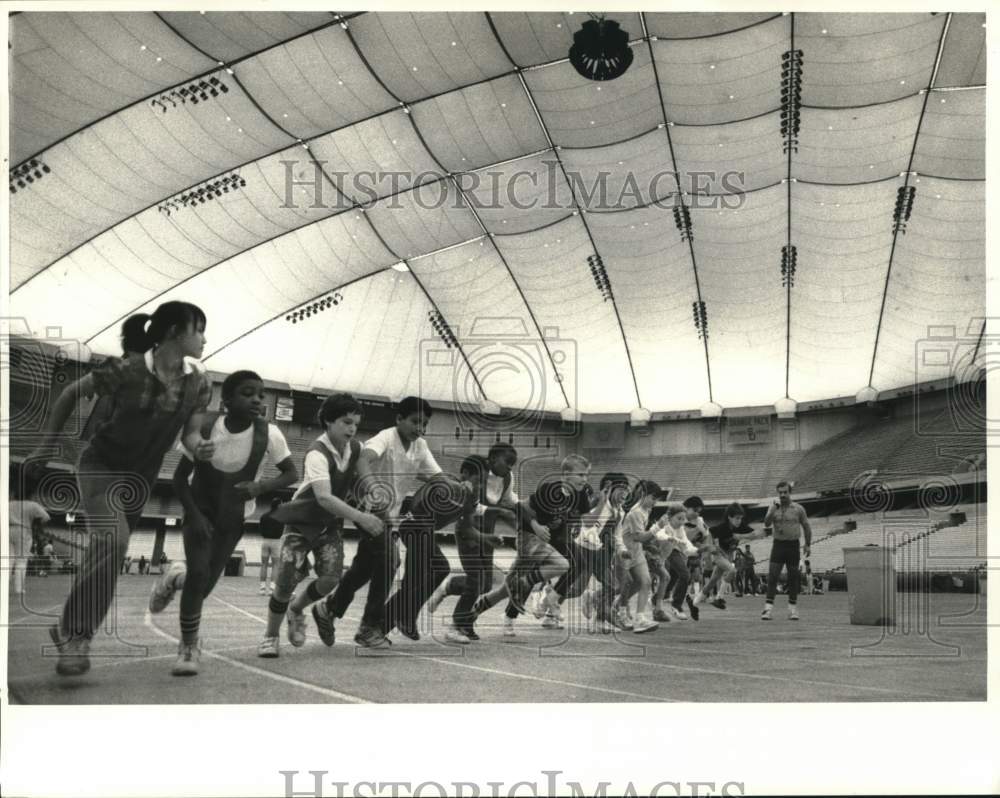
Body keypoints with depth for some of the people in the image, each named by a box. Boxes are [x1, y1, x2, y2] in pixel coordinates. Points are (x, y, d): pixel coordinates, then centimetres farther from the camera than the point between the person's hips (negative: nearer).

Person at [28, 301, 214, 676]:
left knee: (106, 550, 16)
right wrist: (46, 446, -4)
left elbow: (190, 432, -4)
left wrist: (199, 447, -29)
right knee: (112, 541, -26)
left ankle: (69, 627, 36)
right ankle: (76, 635, -13)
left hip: (143, 474, 5)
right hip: (101, 465, -5)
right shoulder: (127, 371, -24)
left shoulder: (199, 383, -11)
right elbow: (70, 394, -10)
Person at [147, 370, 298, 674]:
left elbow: (291, 474, -12)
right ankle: (189, 645, 3)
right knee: (199, 573, -15)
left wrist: (260, 486, -30)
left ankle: (176, 577, 40)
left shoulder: (269, 435, -22)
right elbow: (180, 478, -11)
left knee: (208, 580, 4)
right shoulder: (204, 430, -22)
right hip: (201, 510, -2)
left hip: (235, 516, 2)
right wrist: (194, 515, -21)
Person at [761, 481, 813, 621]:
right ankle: (768, 608, -9)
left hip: (793, 545, 0)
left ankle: (793, 609, 13)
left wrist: (807, 544, 4)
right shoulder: (773, 508, 4)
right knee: (772, 576, -7)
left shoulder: (798, 509, 2)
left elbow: (806, 527, 9)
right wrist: (774, 508, -20)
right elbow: (766, 523, -10)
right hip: (778, 545, 0)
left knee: (793, 577, 4)